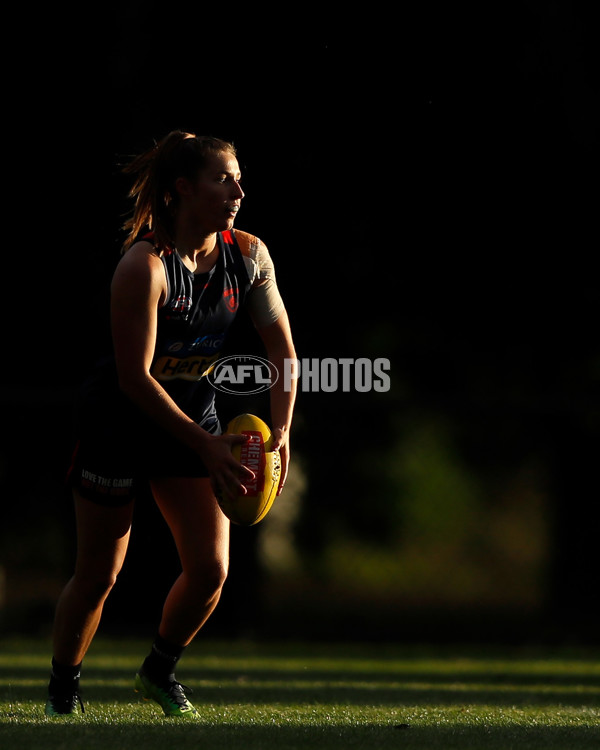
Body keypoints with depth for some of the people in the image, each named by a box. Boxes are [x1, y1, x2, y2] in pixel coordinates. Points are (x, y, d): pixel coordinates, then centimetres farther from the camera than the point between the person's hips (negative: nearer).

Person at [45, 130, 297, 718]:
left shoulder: (248, 255, -8)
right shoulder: (145, 264, -25)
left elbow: (282, 350, -1)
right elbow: (135, 378, -25)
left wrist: (280, 434, -12)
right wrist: (206, 445, -25)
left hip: (190, 415, 5)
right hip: (118, 421, -5)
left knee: (210, 569, -4)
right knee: (98, 575, 2)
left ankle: (158, 673, 22)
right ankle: (62, 689, 25)